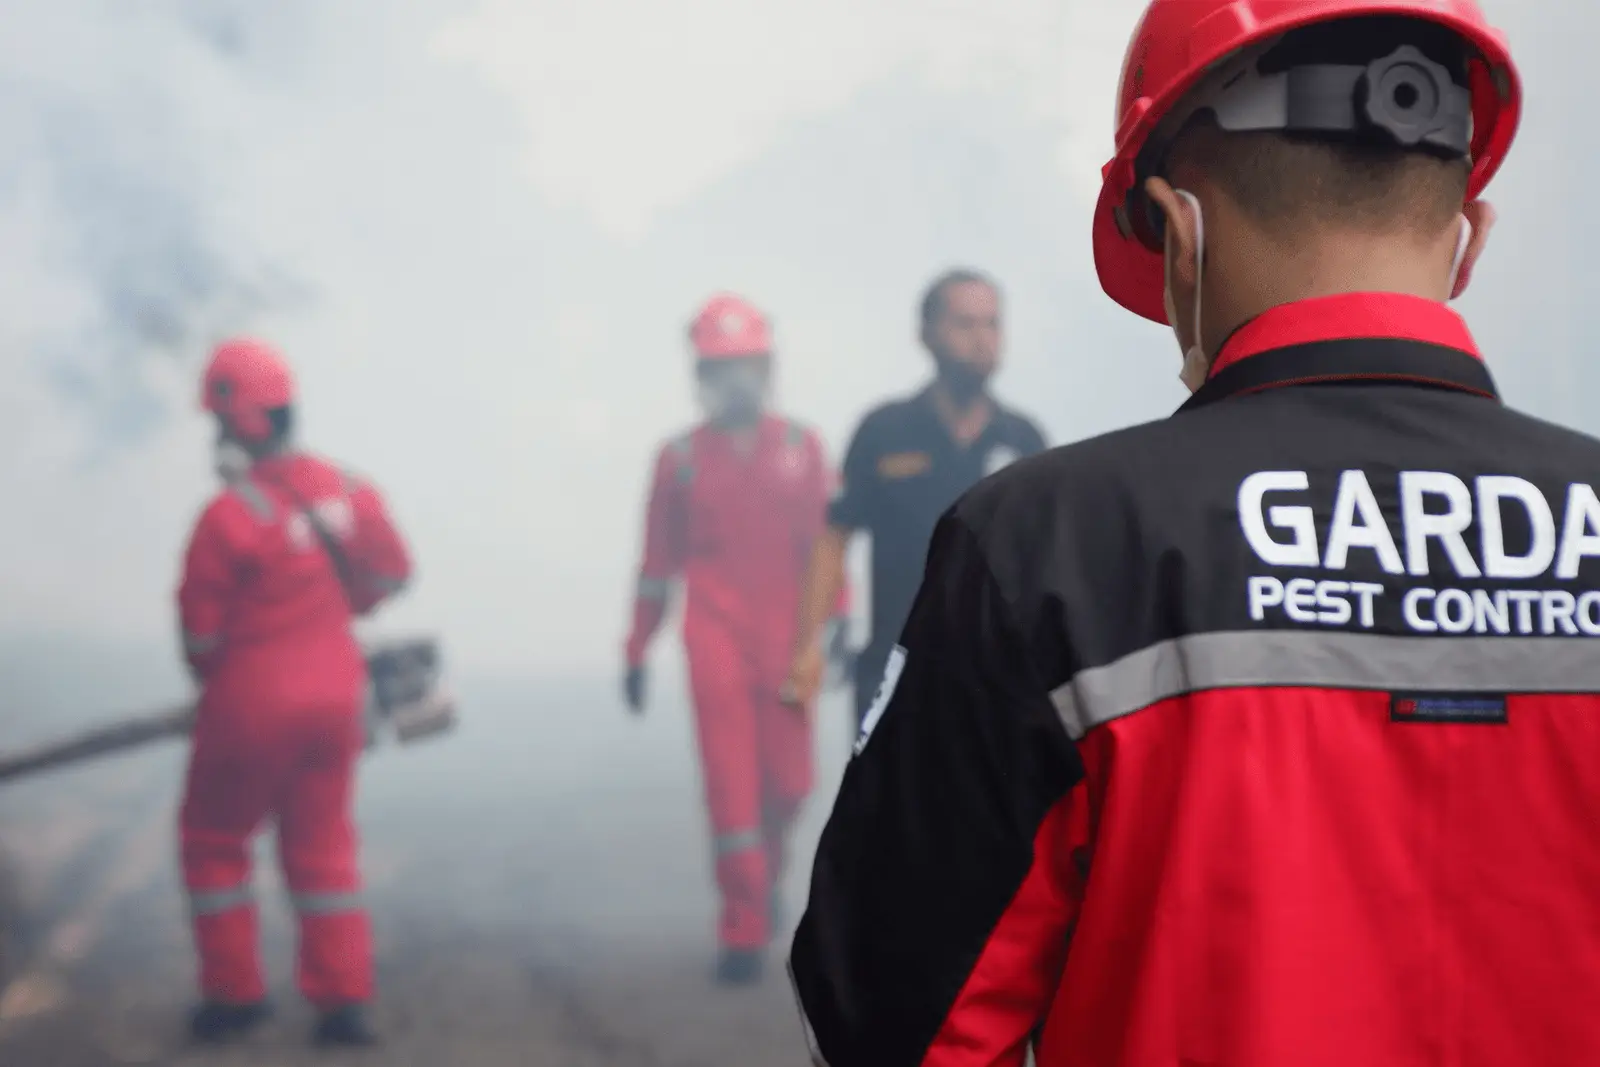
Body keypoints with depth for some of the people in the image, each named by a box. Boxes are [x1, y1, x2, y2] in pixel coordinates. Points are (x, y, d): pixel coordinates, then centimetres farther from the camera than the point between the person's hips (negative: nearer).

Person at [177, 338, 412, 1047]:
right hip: (335, 693, 5)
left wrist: (210, 674, 7)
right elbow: (390, 572, 10)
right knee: (323, 843, 15)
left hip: (251, 703, -5)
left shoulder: (229, 516, -20)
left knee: (214, 837, 15)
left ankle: (234, 993, 18)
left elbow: (200, 632, -14)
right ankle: (343, 1000, 11)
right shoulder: (343, 490, -2)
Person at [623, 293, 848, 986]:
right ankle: (744, 933, 1)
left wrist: (837, 621, -3)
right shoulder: (681, 457, 5)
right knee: (730, 786, -5)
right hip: (715, 638, -1)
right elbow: (657, 561, 8)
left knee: (789, 783, 3)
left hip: (786, 637, 1)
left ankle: (767, 870, 34)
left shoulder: (801, 449, 7)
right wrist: (636, 650, 9)